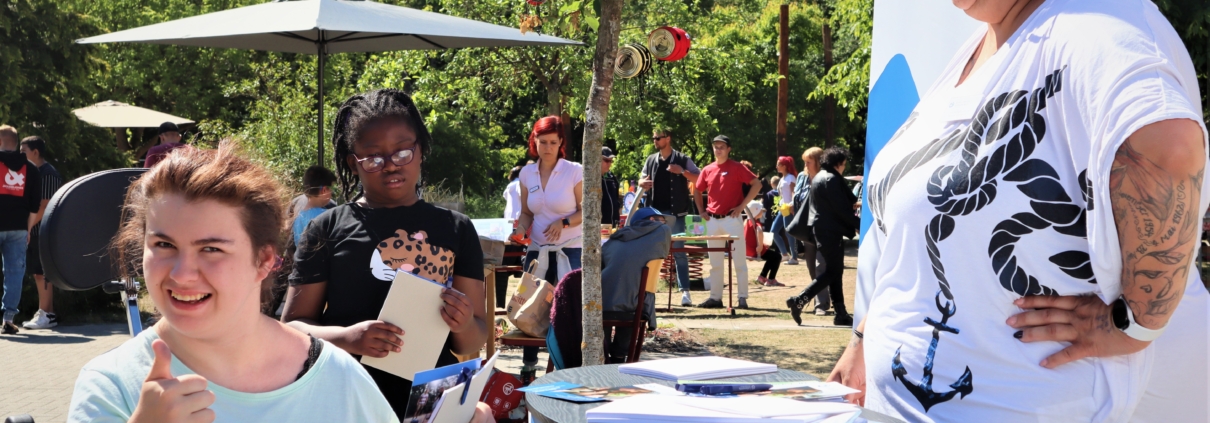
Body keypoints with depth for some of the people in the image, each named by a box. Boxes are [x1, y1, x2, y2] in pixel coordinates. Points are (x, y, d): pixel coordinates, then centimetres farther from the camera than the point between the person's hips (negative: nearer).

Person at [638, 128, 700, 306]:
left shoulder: (683, 160, 0)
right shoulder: (651, 160, 13)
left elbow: (700, 180, -4)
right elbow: (641, 180, 19)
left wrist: (683, 171, -18)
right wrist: (642, 183, -5)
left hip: (675, 213, -4)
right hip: (654, 213, 4)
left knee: (679, 252, -3)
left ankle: (684, 291, -3)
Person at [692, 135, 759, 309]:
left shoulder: (737, 168, -4)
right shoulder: (707, 170, 10)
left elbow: (757, 184, -7)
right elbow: (697, 191, 23)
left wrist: (742, 205, -10)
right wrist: (702, 211, 12)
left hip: (732, 219, -5)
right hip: (713, 221, 5)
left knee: (739, 260, -3)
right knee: (715, 261, 9)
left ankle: (743, 298, 0)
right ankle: (715, 297, 15)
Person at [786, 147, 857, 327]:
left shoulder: (819, 177, 17)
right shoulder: (831, 179, -15)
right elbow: (841, 208, -17)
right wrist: (859, 224, -11)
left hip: (821, 229, 11)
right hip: (830, 230, -11)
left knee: (834, 271, 10)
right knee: (832, 271, -8)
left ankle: (841, 313, 10)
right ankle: (799, 300, -15)